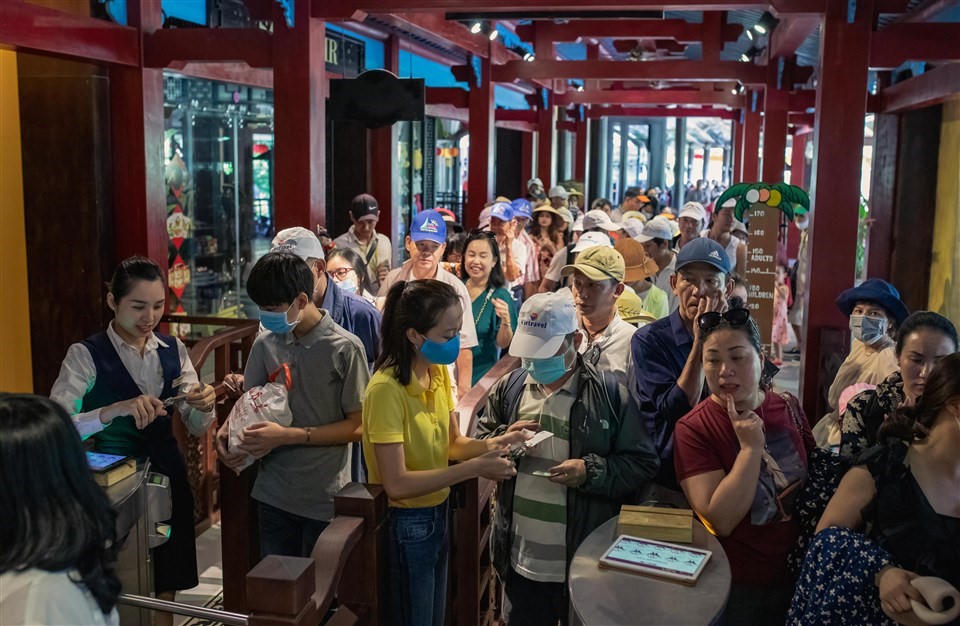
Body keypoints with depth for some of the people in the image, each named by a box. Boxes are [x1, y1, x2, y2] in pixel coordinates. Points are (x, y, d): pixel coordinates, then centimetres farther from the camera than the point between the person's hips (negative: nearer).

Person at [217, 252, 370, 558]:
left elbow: (357, 426, -11)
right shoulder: (266, 344, 1)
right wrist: (227, 429, -9)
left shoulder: (345, 348, -13)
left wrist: (289, 435, -18)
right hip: (273, 495, 4)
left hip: (325, 499, -4)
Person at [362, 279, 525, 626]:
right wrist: (474, 468, -27)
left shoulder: (439, 372, -1)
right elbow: (396, 483, -28)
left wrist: (491, 445, -13)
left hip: (438, 514, 8)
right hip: (406, 524, -7)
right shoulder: (387, 389, -26)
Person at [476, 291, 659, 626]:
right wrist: (503, 440, -9)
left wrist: (591, 472, -22)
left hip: (585, 562, -4)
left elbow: (643, 464, -8)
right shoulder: (508, 388, 5)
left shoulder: (610, 394, -9)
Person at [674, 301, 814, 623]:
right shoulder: (693, 428, -18)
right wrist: (751, 447, -27)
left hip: (800, 575, 4)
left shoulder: (788, 408, -3)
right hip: (739, 588, -4)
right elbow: (721, 521, -24)